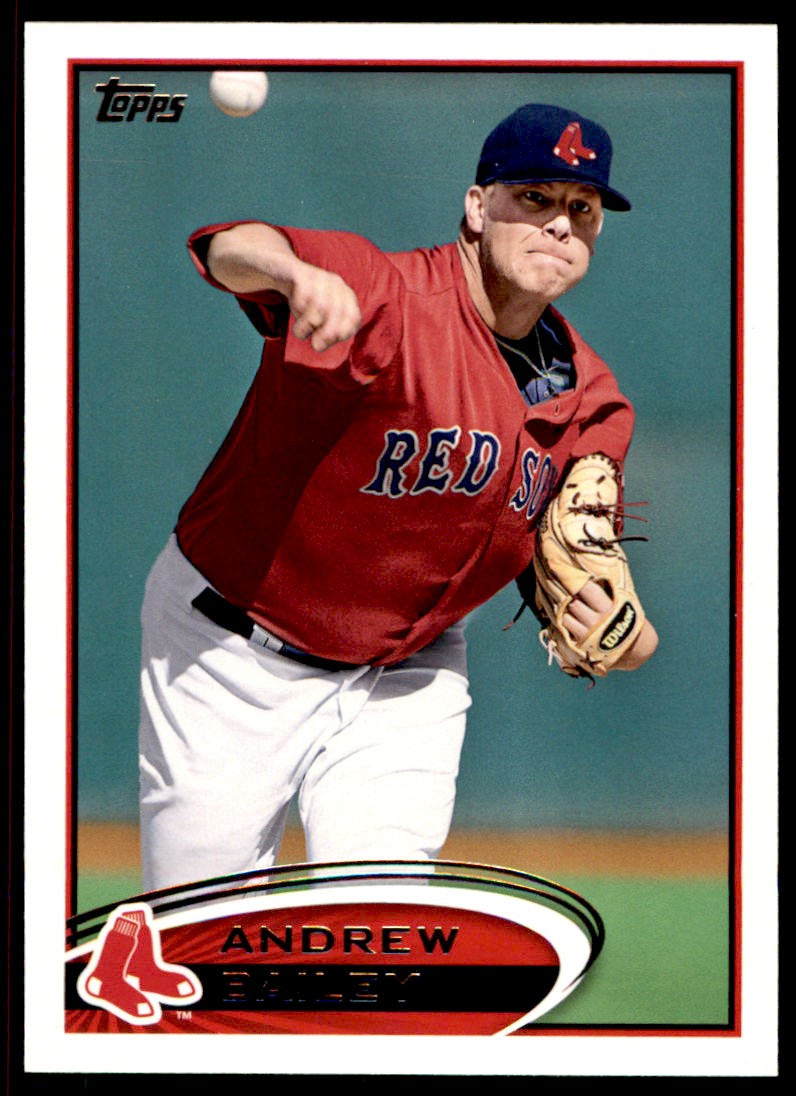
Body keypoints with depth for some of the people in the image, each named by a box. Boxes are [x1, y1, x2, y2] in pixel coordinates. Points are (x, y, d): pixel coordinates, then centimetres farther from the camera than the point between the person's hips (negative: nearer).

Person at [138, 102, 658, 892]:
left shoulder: (590, 401, -4)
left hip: (405, 677, 4)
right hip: (232, 658, -4)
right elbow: (227, 249, -42)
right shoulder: (385, 294, -23)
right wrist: (293, 271, -66)